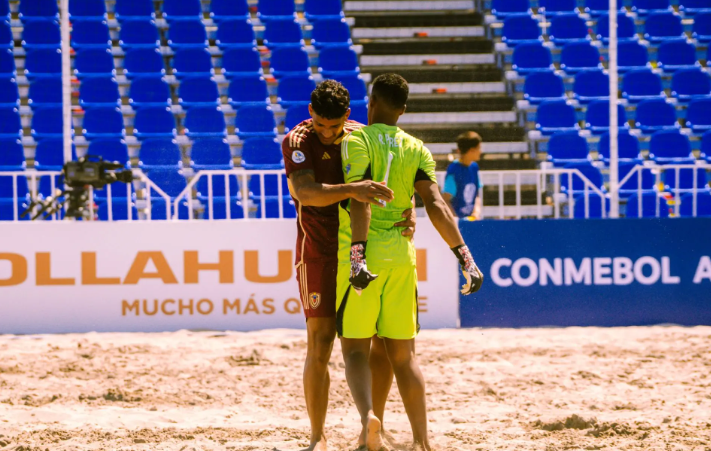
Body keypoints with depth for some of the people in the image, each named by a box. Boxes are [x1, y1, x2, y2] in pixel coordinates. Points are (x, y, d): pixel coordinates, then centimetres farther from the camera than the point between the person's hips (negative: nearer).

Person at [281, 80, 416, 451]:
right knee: (320, 343, -8)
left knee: (387, 339, 2)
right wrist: (350, 191, -44)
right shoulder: (297, 142, -11)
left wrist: (409, 213, -18)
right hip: (319, 253, -4)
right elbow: (305, 192, -28)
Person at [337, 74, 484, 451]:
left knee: (355, 349, 1)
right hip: (400, 256, 4)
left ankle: (367, 415, -27)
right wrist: (466, 258, -10)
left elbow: (360, 201, -19)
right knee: (403, 355, 12)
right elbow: (436, 205, -6)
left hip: (360, 254, -4)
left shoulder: (356, 141, -5)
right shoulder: (416, 150, 7)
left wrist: (357, 256, -29)